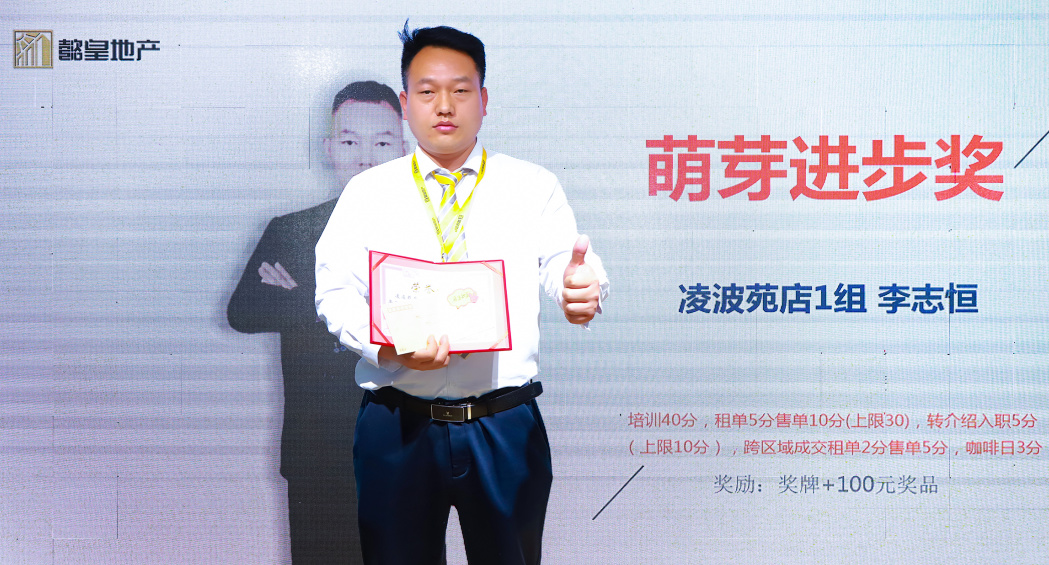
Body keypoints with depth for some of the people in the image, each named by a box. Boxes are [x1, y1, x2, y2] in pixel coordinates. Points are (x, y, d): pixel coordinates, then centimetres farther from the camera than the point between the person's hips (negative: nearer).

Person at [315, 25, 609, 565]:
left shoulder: (533, 186, 8)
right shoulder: (367, 191, 8)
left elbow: (564, 267, -4)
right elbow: (335, 291, -1)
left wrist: (582, 290, -29)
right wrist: (388, 345, -20)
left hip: (505, 425, 0)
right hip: (397, 424, 0)